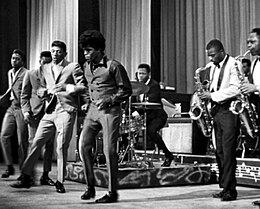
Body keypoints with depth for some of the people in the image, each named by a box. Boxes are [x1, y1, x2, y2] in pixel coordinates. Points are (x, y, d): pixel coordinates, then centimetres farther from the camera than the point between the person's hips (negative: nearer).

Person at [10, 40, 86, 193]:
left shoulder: (73, 67, 2)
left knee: (62, 147, -5)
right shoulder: (45, 68, 18)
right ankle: (26, 177, 8)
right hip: (49, 112, 5)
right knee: (36, 143, 1)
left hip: (66, 111, -5)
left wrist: (66, 87, -18)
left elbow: (83, 87, -4)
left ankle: (60, 182, 7)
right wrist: (42, 91, 2)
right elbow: (40, 88, 26)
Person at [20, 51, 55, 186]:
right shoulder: (30, 74, 11)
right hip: (35, 113, -2)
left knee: (49, 144, 1)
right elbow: (24, 95, 9)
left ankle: (45, 176, 7)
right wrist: (25, 111, -4)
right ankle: (29, 174, -2)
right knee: (33, 143, -7)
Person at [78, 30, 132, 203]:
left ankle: (113, 193, 5)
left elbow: (126, 90, -5)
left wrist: (108, 100, -16)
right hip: (93, 111, 6)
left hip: (110, 111, -6)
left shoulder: (113, 66, -8)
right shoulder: (87, 67, 13)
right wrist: (88, 102, 13)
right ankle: (90, 187, 5)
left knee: (109, 151, -6)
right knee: (83, 145, -8)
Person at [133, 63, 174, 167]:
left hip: (157, 116, -7)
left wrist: (139, 112, -34)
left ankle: (168, 155, -17)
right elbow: (133, 100, 13)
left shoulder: (154, 85, -11)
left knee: (151, 130, -30)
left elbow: (151, 103, -24)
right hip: (144, 116, 7)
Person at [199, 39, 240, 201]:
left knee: (228, 151, -10)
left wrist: (213, 95, -18)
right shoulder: (213, 67, 16)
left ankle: (230, 190, -6)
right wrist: (207, 94, 6)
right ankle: (224, 187, 12)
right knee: (220, 152, 7)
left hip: (230, 110, -8)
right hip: (216, 110, 8)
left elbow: (235, 89, -18)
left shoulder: (234, 64, -7)